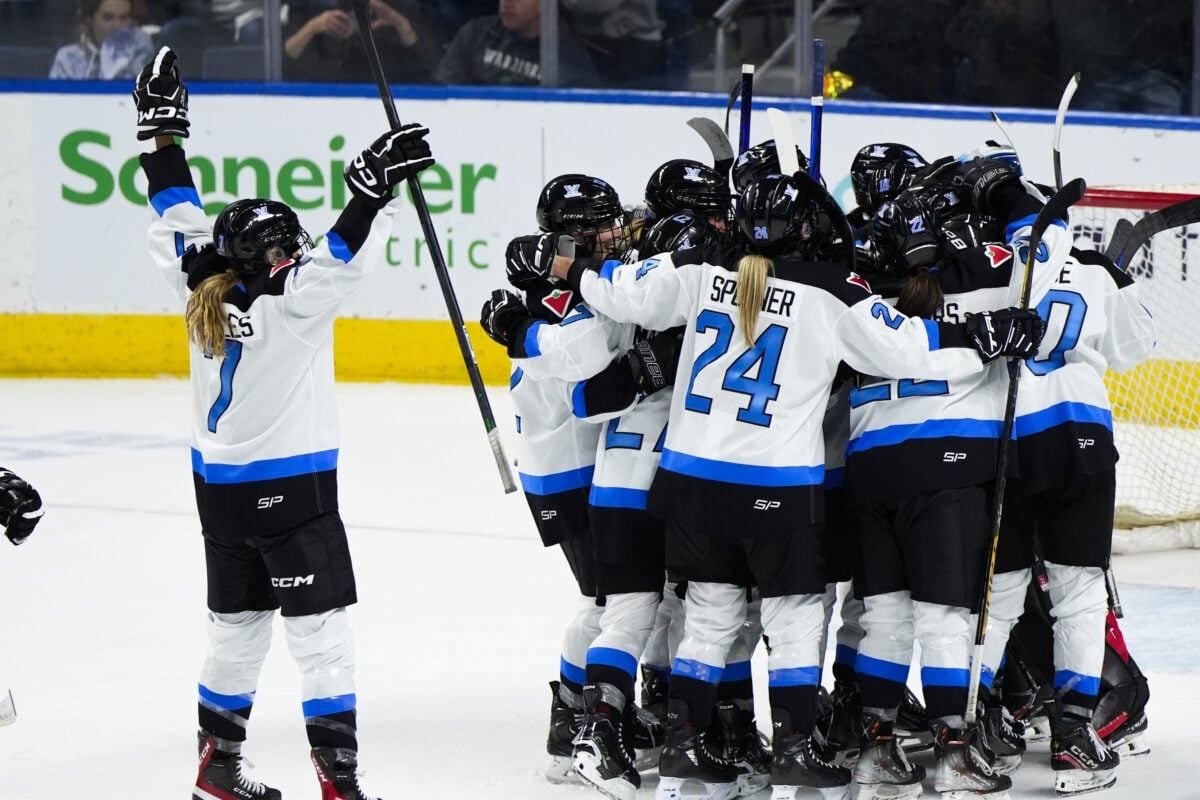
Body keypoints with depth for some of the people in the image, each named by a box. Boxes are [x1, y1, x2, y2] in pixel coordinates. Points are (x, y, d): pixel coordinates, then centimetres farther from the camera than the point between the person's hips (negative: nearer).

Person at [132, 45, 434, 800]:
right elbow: (343, 257, -33)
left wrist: (163, 128, 14)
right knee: (322, 635, -5)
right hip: (291, 493, -8)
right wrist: (376, 185, -36)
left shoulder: (206, 293, -1)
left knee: (237, 630, 19)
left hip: (219, 489, 8)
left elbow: (180, 220, 9)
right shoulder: (288, 308, -21)